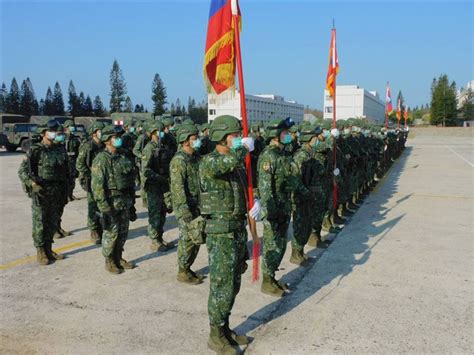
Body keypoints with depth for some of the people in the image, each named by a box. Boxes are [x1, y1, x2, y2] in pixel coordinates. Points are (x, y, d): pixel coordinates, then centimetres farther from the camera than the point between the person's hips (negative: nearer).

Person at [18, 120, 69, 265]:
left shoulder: (60, 151, 8)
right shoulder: (35, 150, -8)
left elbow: (66, 172, 14)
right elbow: (22, 170, -12)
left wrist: (65, 191, 11)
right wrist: (32, 182, -26)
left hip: (56, 194, 5)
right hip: (40, 193, -5)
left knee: (52, 224, 12)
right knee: (39, 224, 2)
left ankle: (48, 250, 25)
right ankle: (40, 252, 13)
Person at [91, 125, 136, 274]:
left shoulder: (122, 156, 10)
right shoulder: (101, 159, -13)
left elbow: (131, 179, 17)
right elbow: (97, 185, -17)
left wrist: (131, 198, 15)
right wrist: (104, 206, -19)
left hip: (125, 202, 7)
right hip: (111, 202, -7)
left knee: (123, 232, 14)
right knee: (111, 233, 3)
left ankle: (118, 258, 29)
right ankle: (109, 262, 17)